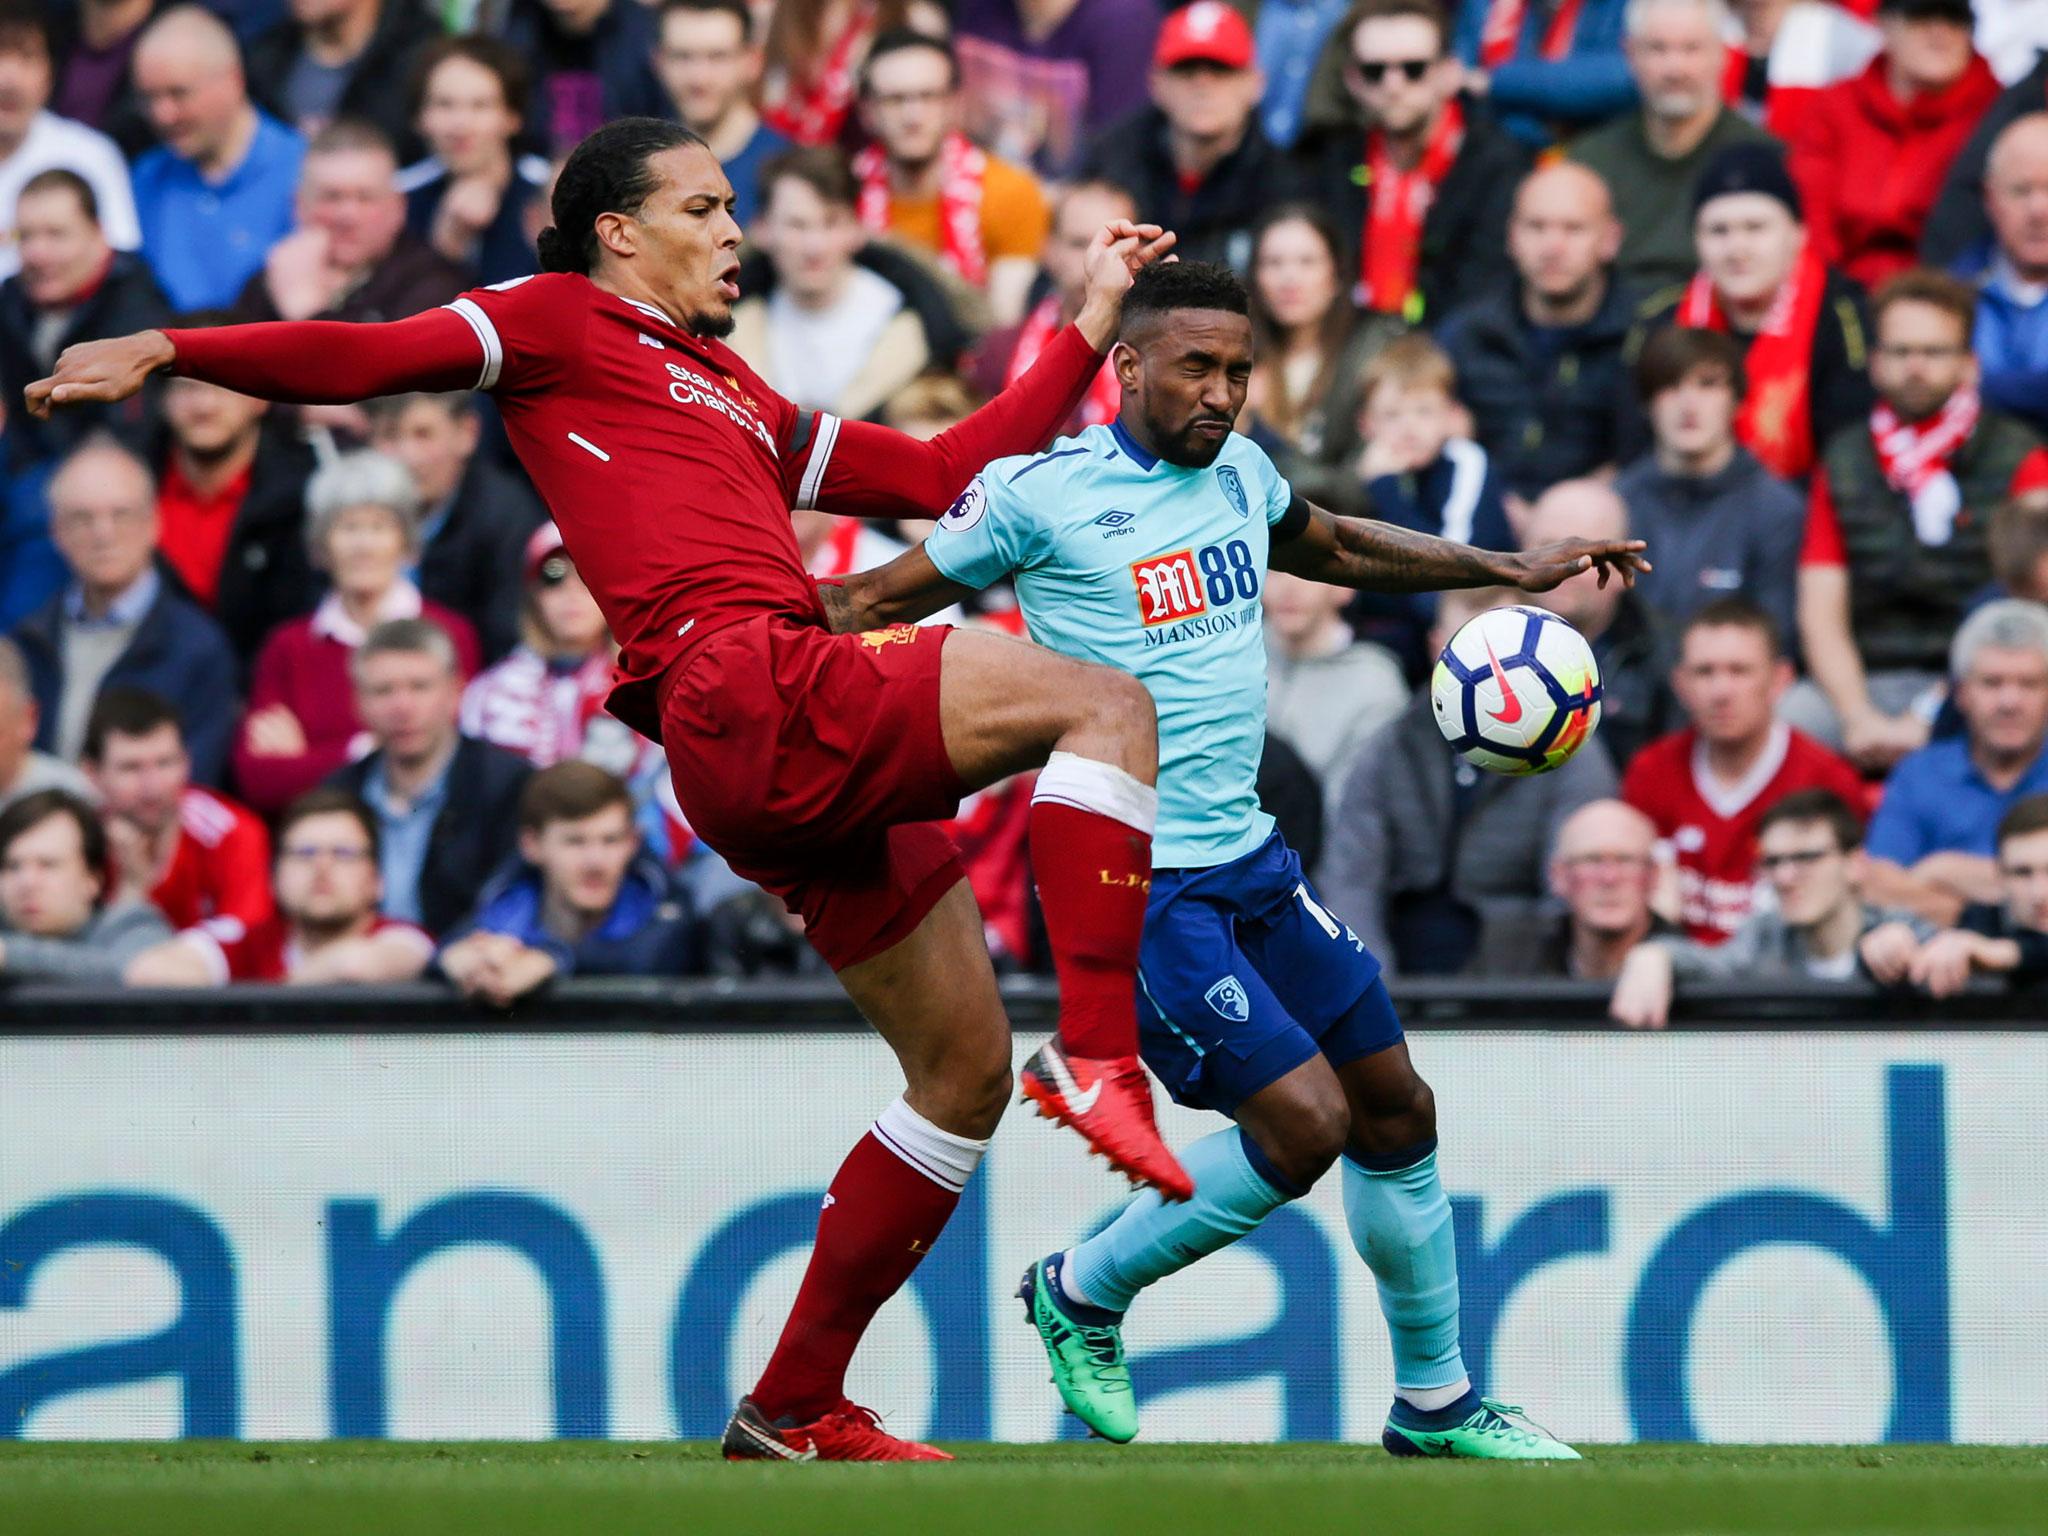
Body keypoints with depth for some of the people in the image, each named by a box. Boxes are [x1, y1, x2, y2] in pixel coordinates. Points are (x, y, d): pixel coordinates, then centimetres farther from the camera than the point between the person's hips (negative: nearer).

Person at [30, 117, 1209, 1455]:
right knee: (1108, 703, -20)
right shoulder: (564, 324, 10)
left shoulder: (743, 403, 33)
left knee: (967, 1068, 11)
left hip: (823, 757, 9)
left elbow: (948, 476, 37)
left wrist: (1091, 326, 36)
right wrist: (165, 350, -15)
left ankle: (798, 1405, 15)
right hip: (751, 699, -9)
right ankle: (1098, 1063, -32)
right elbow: (365, 360, -2)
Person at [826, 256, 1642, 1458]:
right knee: (1304, 1120, -17)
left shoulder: (1238, 469, 8)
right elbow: (878, 605, -1)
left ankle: (1435, 1402, 24)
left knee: (1397, 1107, 9)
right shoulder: (1040, 493, -11)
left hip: (1249, 856, 8)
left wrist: (1511, 571, 28)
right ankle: (1085, 1293, 6)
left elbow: (1331, 546, 29)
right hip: (1138, 883, -8)